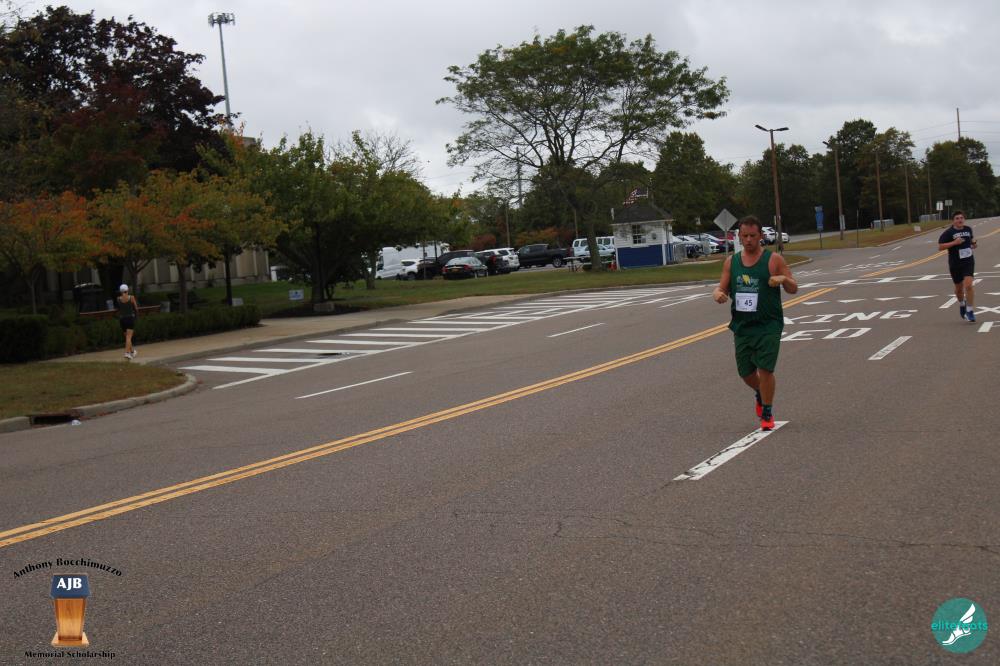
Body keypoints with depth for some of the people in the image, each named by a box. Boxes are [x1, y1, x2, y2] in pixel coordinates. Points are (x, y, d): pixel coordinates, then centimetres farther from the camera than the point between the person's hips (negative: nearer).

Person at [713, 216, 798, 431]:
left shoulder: (774, 260, -3)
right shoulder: (731, 262, 7)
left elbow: (793, 288, 0)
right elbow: (722, 288, 12)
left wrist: (783, 279, -23)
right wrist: (717, 294, -13)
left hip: (768, 326, -4)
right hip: (742, 326, 4)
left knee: (765, 369, -11)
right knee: (745, 372, 10)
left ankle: (767, 414, 7)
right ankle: (760, 395, 43)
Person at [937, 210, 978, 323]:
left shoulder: (968, 229, 5)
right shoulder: (948, 232, -9)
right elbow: (940, 247, -14)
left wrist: (973, 243, 5)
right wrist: (954, 242, -23)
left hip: (968, 262, 1)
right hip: (955, 264, -1)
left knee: (968, 285, -17)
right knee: (959, 288, 14)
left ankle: (969, 311, -7)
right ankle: (962, 305, 45)